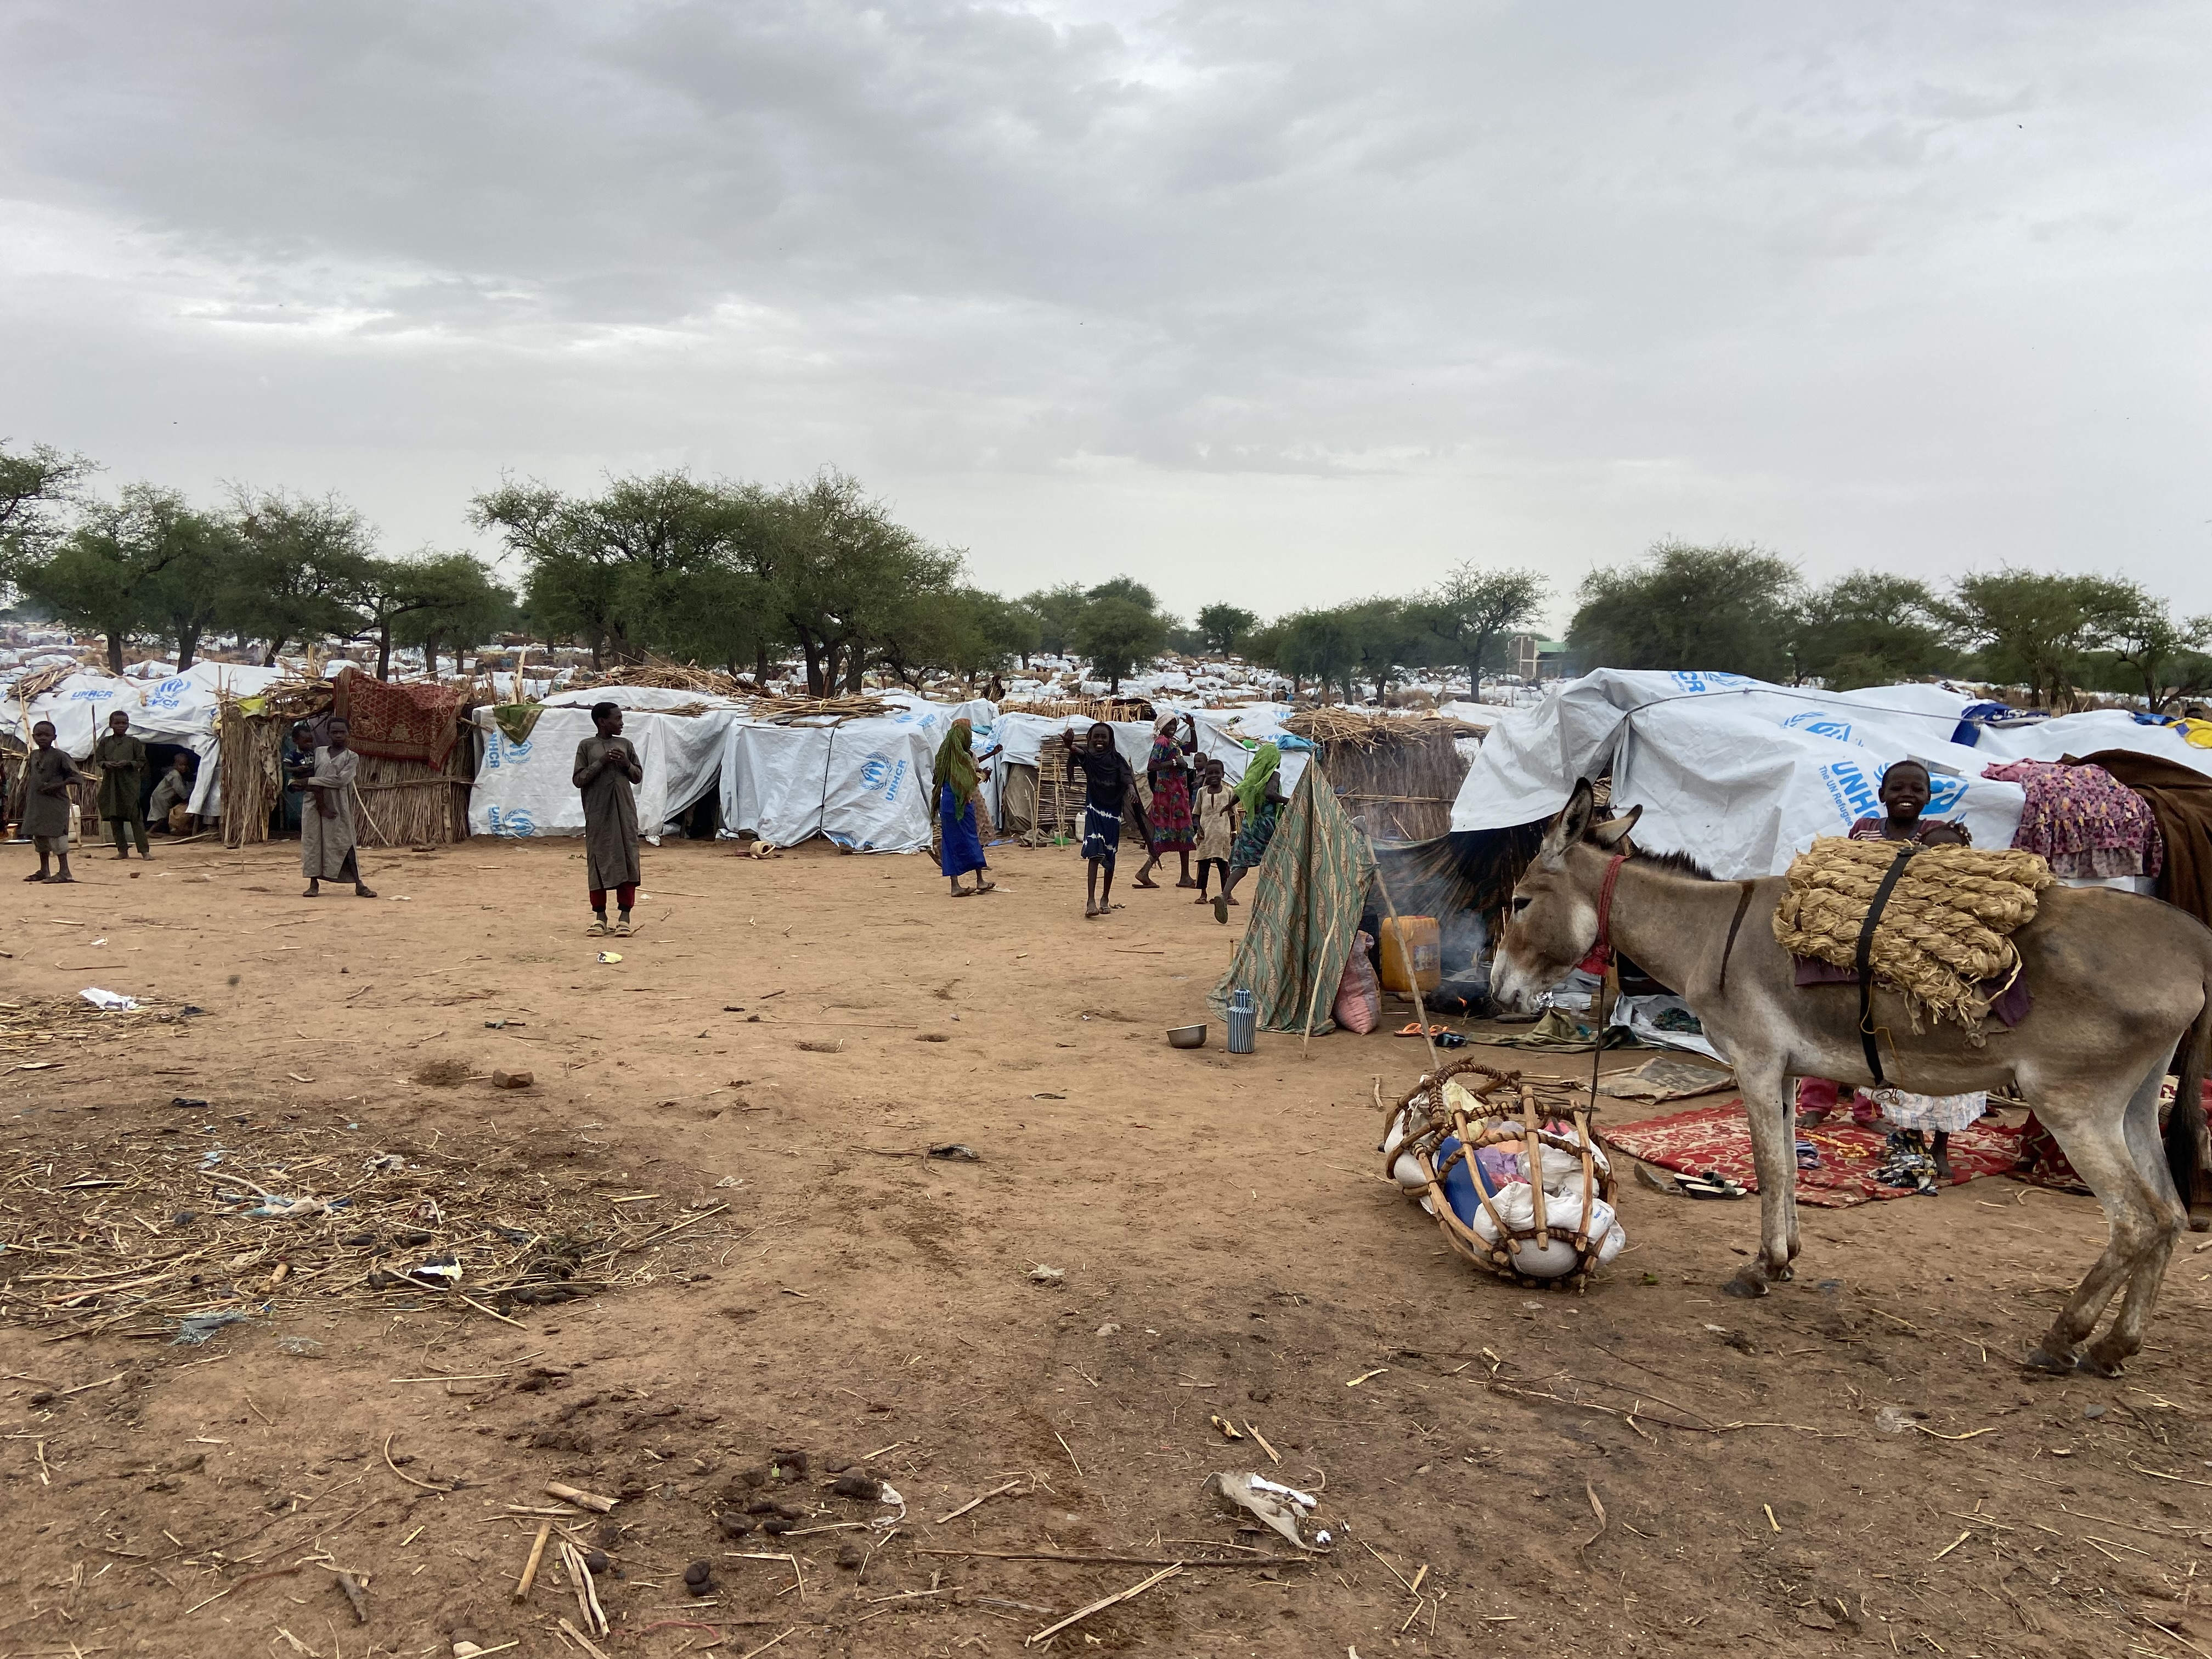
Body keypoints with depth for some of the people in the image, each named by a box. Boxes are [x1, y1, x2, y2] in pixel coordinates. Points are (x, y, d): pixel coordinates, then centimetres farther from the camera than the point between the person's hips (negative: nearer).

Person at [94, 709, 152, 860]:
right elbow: (98, 759, 11)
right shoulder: (105, 742, 9)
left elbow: (142, 761, 2)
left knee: (136, 817, -6)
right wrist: (106, 764, -10)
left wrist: (128, 763, -15)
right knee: (115, 818, 6)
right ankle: (122, 850, 13)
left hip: (129, 783, -3)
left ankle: (144, 850, -6)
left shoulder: (134, 742, 2)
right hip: (111, 783, 3)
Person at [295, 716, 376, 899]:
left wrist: (311, 781, -11)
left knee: (345, 844, -4)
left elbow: (341, 780, -12)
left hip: (338, 807, -3)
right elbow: (308, 774, 5)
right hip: (314, 804, 3)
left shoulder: (352, 757, 2)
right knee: (312, 842, 1)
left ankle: (359, 885, -5)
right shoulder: (318, 752, 11)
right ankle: (314, 884, 7)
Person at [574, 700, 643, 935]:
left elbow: (638, 777, 15)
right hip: (598, 813, -2)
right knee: (598, 860, 0)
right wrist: (601, 762, -11)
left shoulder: (626, 745, 11)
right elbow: (579, 780, -1)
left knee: (627, 859, -2)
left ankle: (624, 915, 3)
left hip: (624, 812, 2)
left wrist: (626, 764, -5)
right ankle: (599, 915, 9)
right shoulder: (587, 746, 4)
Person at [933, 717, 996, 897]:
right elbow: (971, 781, -16)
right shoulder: (964, 756, -15)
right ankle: (980, 881, 12)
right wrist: (983, 775, 3)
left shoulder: (945, 753, 8)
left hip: (946, 802, 7)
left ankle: (955, 885, 4)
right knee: (971, 839, 4)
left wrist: (977, 771, 19)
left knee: (950, 842, 5)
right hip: (961, 803, -7)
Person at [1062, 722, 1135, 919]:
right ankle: (1090, 900, -18)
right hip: (1094, 810, -2)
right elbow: (1078, 754, -26)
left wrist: (1132, 789, -37)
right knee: (1095, 854, -13)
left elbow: (1127, 777, -14)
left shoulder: (1116, 759, 1)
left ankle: (1105, 898, 26)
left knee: (1109, 856, 11)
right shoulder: (1088, 756, -4)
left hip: (1113, 812, 2)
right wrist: (1069, 745, -50)